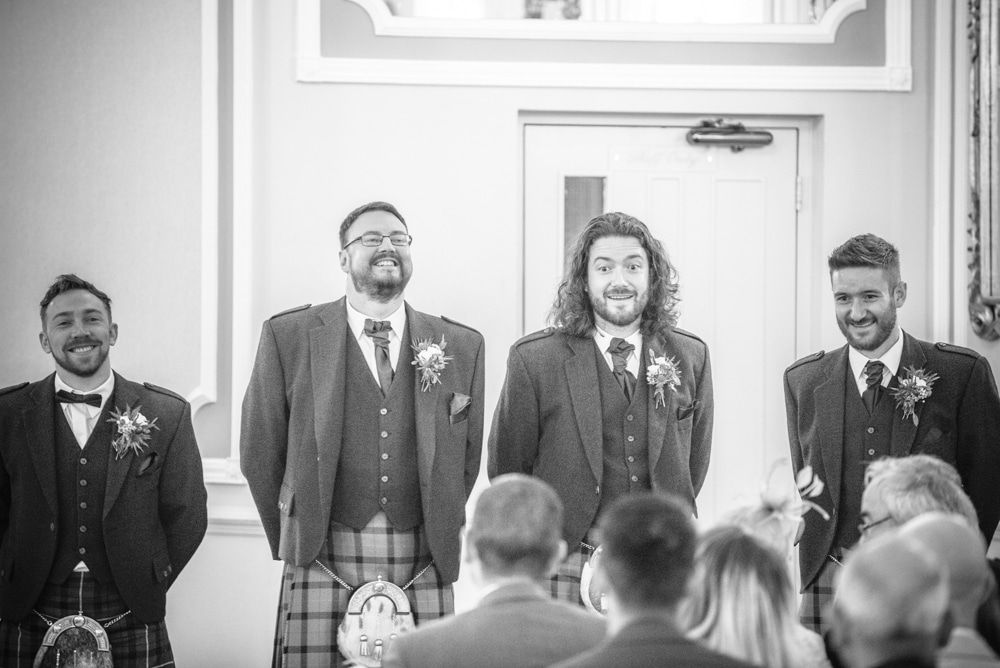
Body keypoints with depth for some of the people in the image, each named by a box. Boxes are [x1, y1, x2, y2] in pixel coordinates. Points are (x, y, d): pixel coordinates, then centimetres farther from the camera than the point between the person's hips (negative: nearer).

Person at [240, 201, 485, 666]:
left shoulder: (461, 346, 10)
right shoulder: (288, 336, 3)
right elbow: (259, 453, 8)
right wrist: (292, 542, 11)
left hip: (424, 573, 2)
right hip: (322, 566, -1)